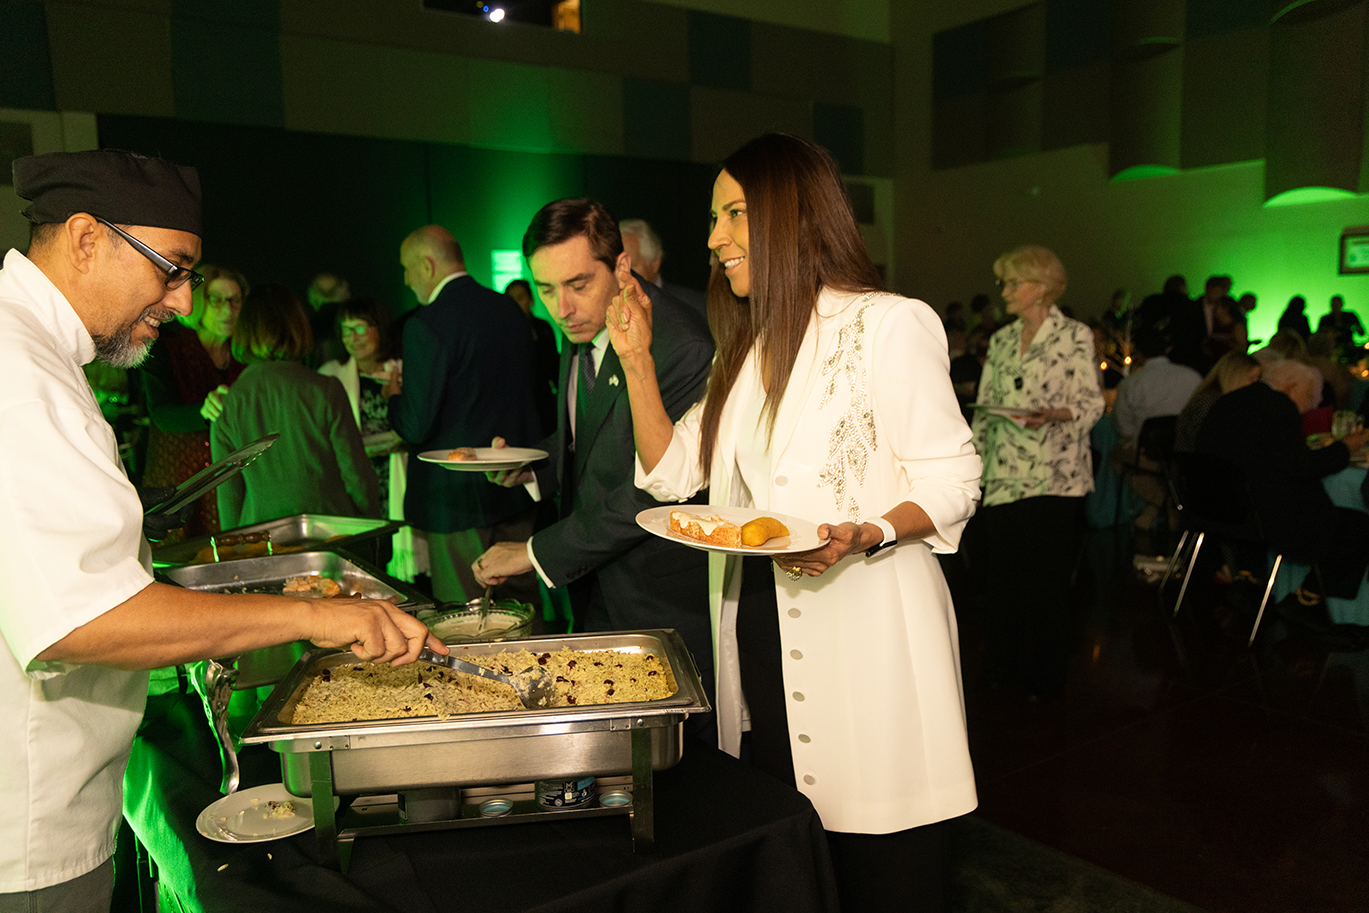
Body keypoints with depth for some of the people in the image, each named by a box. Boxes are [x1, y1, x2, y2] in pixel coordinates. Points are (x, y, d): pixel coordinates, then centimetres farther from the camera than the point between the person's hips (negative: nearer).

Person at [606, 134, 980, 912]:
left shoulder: (888, 325, -8)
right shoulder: (748, 346, 15)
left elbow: (950, 481, -10)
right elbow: (672, 471, 11)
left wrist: (865, 535, -27)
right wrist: (637, 359, 3)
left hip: (863, 629, -6)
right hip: (760, 633, 7)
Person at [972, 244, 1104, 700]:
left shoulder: (1074, 336, -1)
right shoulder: (1001, 341, 14)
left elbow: (1092, 404, -5)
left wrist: (1053, 414, -24)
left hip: (1052, 476, -5)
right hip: (1001, 476, 5)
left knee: (1044, 575, -2)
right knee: (1003, 573, 7)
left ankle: (1043, 676, 13)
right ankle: (1007, 667, 21)